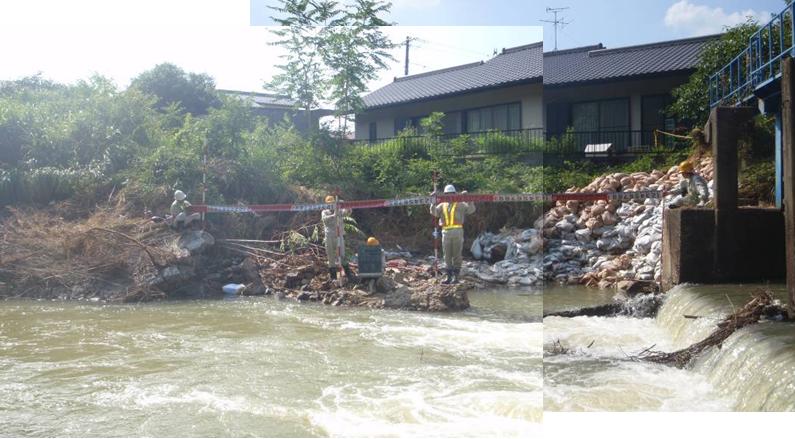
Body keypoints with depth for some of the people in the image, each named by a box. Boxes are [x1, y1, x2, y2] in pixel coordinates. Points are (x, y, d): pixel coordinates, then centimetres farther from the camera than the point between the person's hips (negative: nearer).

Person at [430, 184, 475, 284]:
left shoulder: (460, 205, 8)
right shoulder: (442, 205, 15)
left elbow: (471, 209, -4)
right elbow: (434, 212, 0)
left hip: (457, 232, -3)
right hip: (446, 232, 3)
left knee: (456, 255, -1)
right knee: (447, 256, 5)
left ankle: (456, 276, 4)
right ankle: (448, 277, 10)